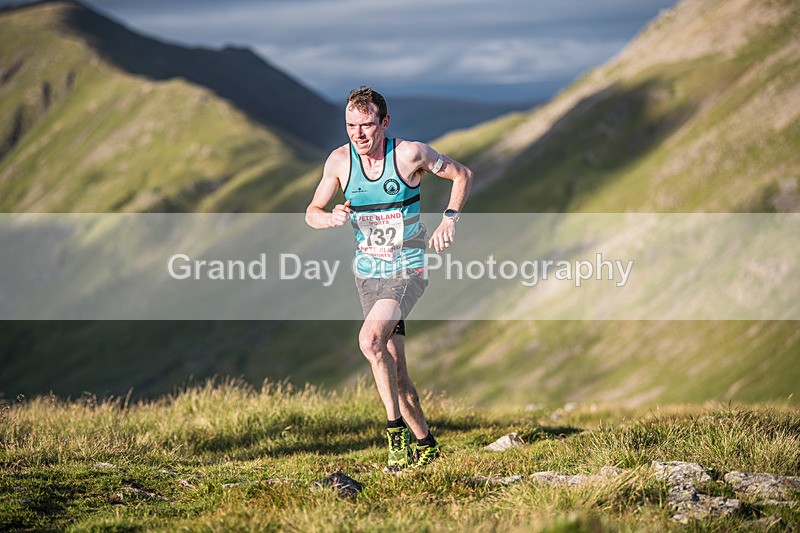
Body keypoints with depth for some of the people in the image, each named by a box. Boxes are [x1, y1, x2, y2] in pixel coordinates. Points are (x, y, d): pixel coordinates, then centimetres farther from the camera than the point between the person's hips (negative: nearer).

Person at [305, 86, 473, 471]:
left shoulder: (410, 154, -13)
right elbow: (312, 212, 6)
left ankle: (396, 426, -13)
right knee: (394, 368, 4)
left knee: (370, 341, -26)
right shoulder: (339, 161, -5)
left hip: (408, 269, -4)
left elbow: (462, 175, 2)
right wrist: (332, 218, -16)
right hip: (367, 271, 4)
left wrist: (449, 219, -10)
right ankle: (425, 444, 18)